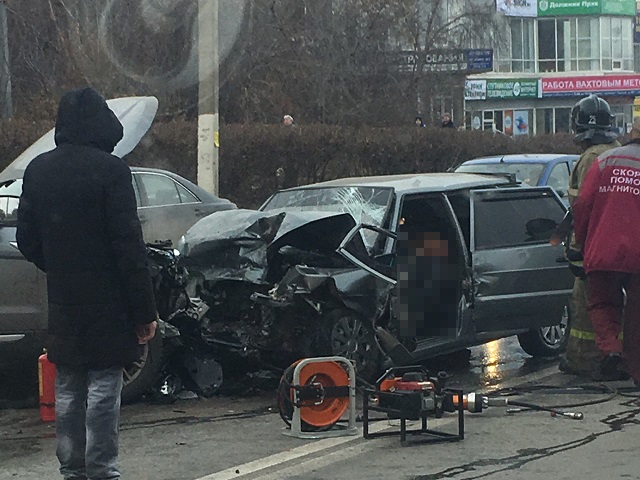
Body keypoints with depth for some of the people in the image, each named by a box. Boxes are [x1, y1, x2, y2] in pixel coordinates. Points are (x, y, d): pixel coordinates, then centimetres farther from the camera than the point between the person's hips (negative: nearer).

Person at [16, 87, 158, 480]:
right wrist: (144, 310, -12)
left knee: (68, 390, 12)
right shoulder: (109, 170, -14)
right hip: (107, 306, -6)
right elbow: (129, 245, -15)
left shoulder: (38, 171, 5)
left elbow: (27, 240, 12)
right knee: (103, 388, -2)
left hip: (63, 305, 6)